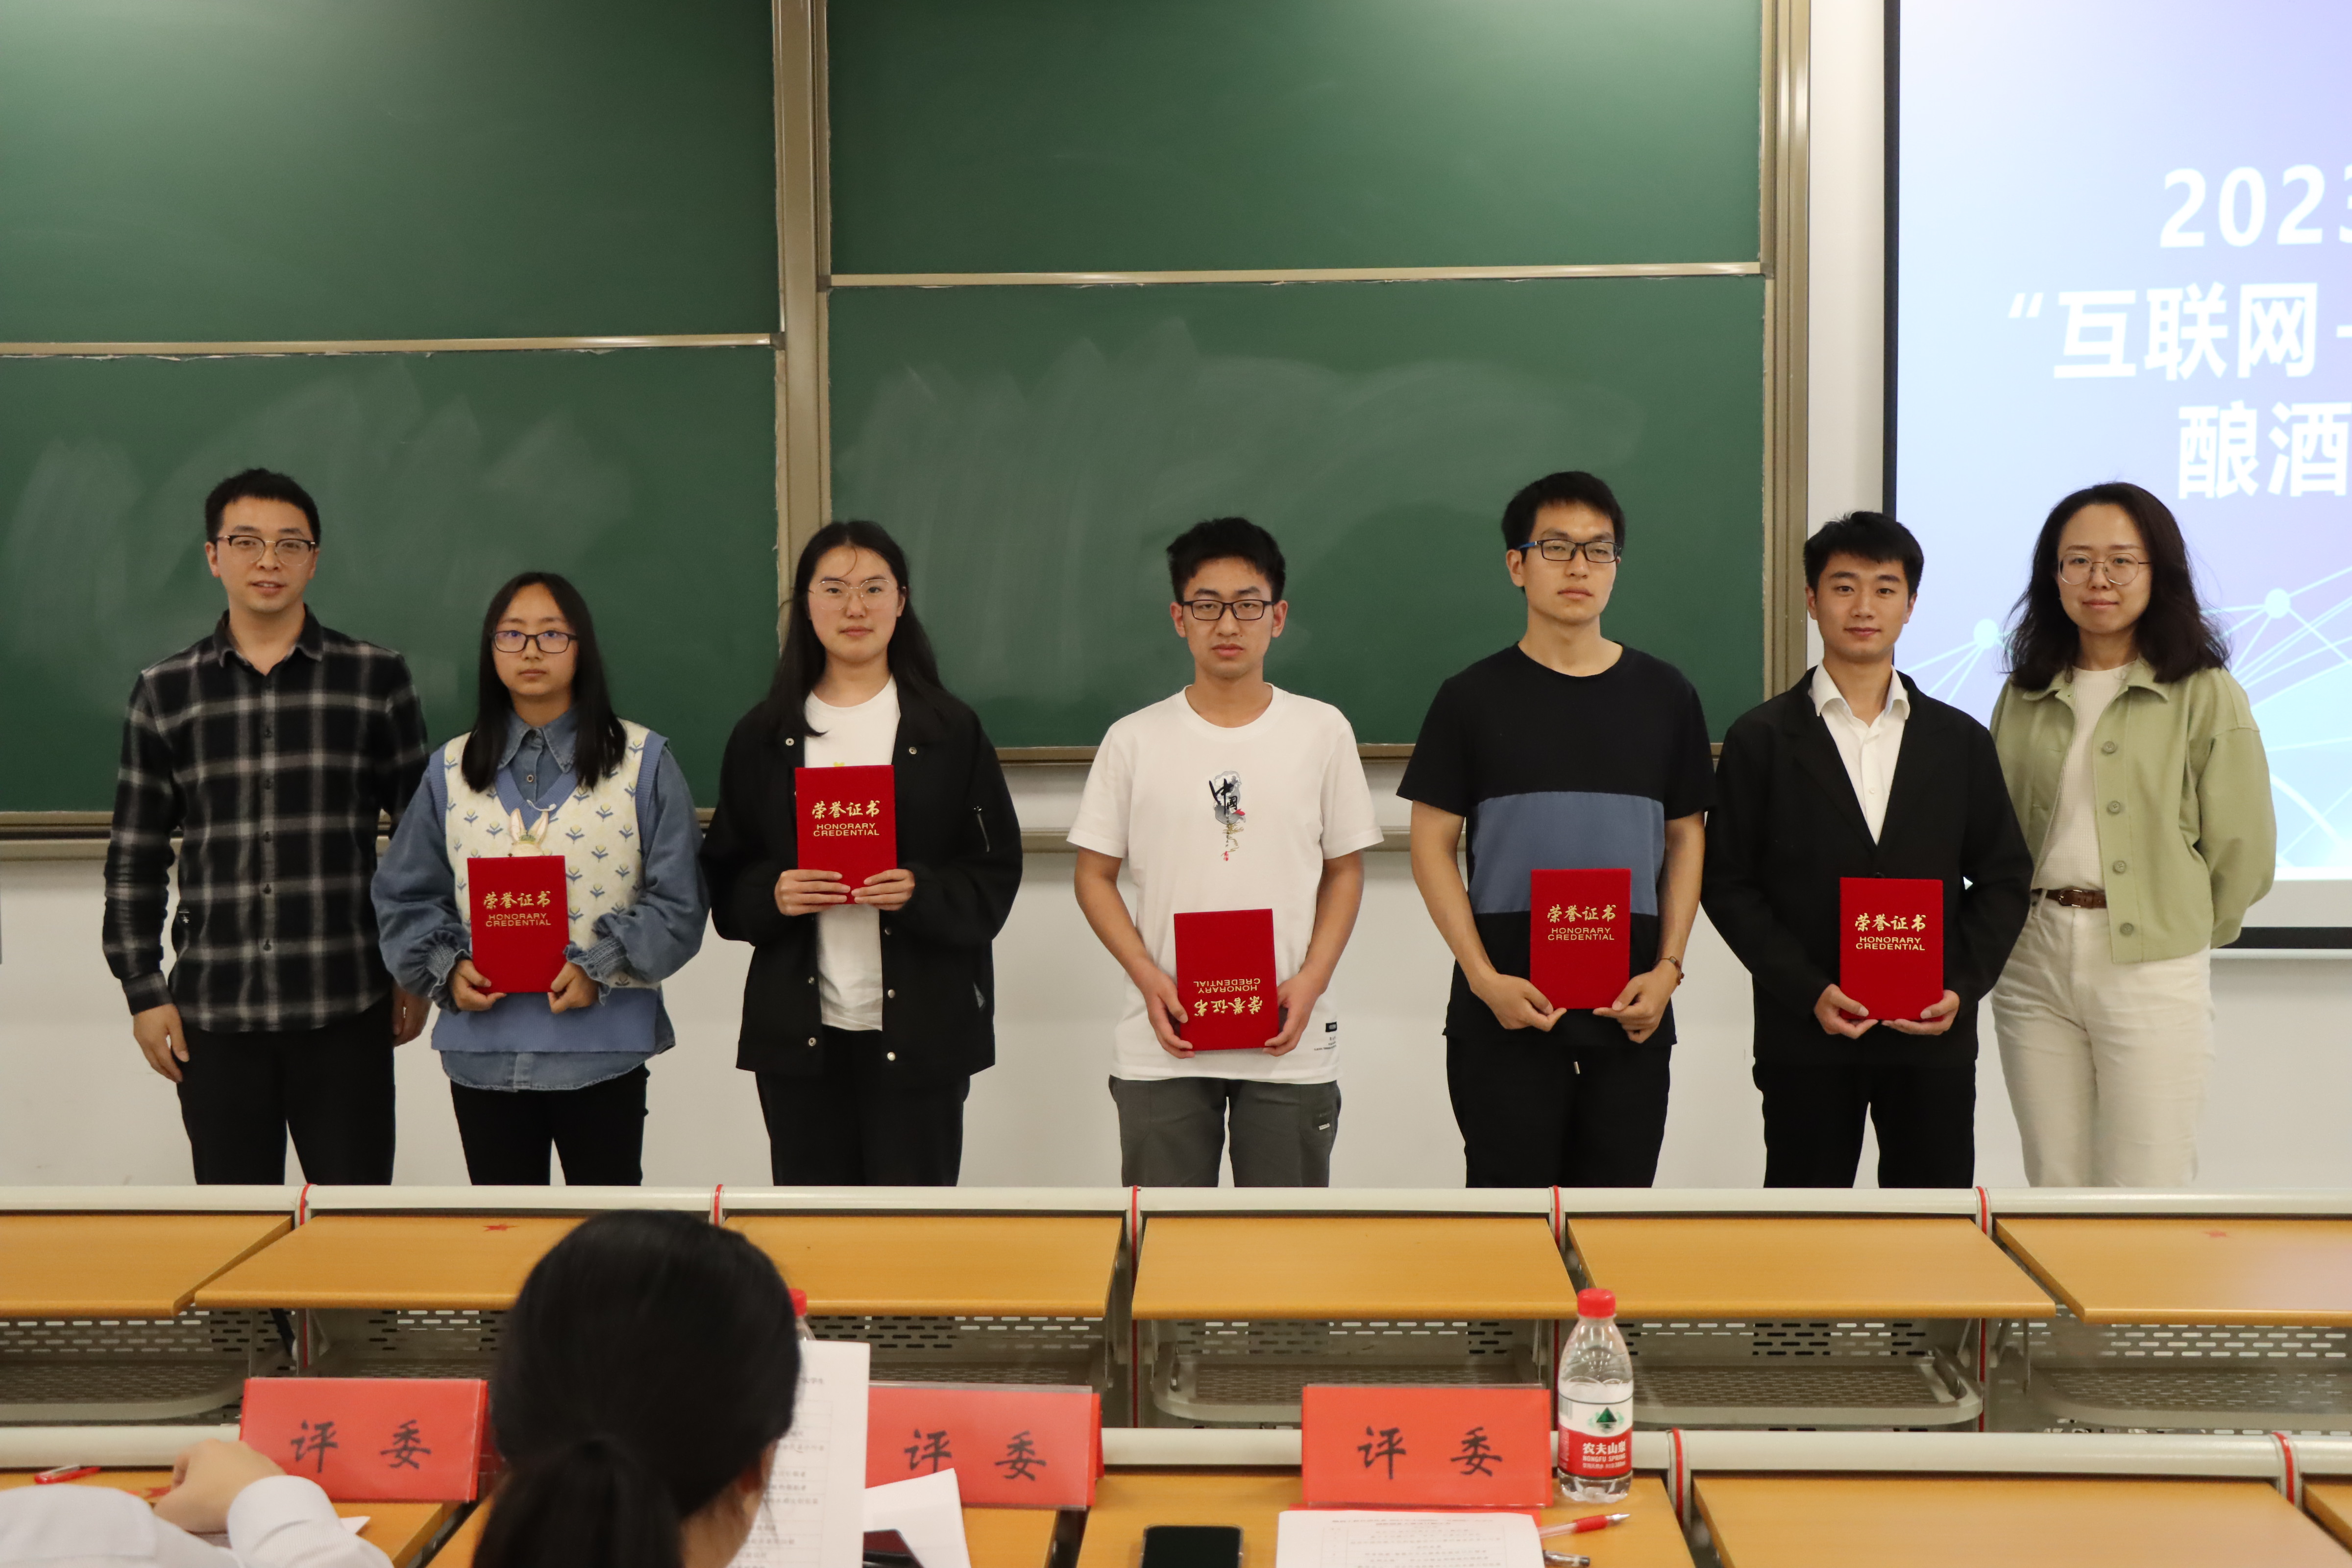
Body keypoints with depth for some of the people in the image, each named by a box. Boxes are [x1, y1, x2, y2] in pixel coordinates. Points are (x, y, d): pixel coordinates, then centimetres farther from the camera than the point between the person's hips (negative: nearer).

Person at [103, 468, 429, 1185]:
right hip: (214, 1019, 1)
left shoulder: (376, 678, 3)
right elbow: (134, 858, 10)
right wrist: (143, 992, 4)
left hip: (347, 1013, -1)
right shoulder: (163, 693, 7)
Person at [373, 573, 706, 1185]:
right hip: (484, 1047, 3)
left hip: (603, 1046, -2)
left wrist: (601, 968, -17)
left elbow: (678, 899, -5)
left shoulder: (644, 761, -1)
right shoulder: (451, 770, 9)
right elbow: (405, 895, 9)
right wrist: (446, 967, -9)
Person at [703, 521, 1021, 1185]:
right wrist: (772, 895, -13)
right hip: (798, 1028, 2)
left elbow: (996, 876, 1)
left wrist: (921, 892, -17)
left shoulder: (950, 731, 4)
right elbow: (724, 883, 8)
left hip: (920, 1027, -1)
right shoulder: (763, 736, 9)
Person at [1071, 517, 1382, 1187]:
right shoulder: (1135, 740, 1)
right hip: (1164, 1042, 0)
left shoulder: (1322, 731, 2)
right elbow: (1095, 874, 4)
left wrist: (1312, 978, -8)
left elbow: (1345, 869, 6)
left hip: (1289, 1043, 0)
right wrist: (1148, 976, -10)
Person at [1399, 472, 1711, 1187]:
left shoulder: (1665, 695, 7)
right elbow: (1432, 845, 0)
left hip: (1630, 1013, 2)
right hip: (1507, 1010, -2)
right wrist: (1484, 978, -11)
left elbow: (1685, 838, 11)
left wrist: (1669, 967, -2)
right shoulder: (1475, 697, 0)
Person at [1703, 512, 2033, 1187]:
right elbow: (1727, 884, -2)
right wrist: (1809, 992, -12)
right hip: (1806, 1037, -2)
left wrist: (1963, 986, -6)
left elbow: (2004, 878, 10)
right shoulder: (1761, 740, 1)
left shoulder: (1961, 740, 9)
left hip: (1935, 1037, 2)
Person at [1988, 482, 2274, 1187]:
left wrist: (2184, 937, 6)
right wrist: (2028, 929, 6)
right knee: (2054, 1185, 11)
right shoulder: (2023, 697, 10)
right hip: (2032, 962, 4)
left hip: (2153, 970, -4)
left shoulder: (2205, 696, -3)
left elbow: (2242, 848, -1)